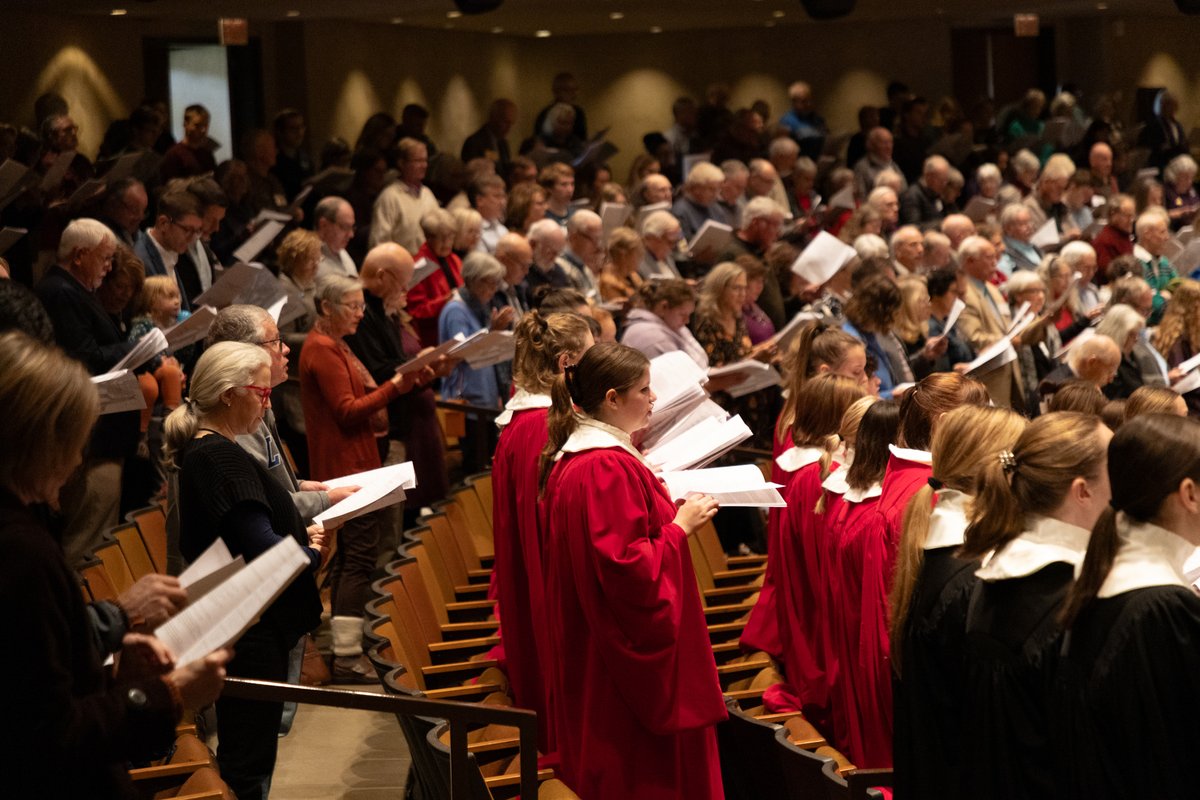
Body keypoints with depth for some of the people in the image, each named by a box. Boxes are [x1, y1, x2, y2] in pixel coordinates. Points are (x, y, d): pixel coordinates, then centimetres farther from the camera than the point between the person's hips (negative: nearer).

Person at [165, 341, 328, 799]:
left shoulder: (200, 452, 12)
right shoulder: (224, 457, -20)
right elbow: (261, 548, -27)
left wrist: (300, 537, 5)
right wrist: (313, 554, -8)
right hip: (252, 633, -10)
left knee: (239, 759, 18)